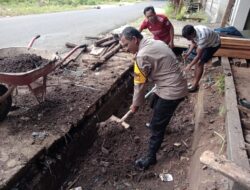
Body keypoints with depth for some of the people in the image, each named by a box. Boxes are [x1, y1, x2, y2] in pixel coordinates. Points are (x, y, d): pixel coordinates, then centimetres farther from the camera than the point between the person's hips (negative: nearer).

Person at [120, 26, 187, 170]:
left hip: (172, 91, -10)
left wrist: (136, 104, 0)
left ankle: (151, 157, 16)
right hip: (176, 85, 10)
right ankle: (158, 124, 60)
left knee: (157, 126, 1)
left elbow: (140, 84, -15)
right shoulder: (156, 42, 7)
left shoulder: (142, 56, -23)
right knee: (155, 106, 33)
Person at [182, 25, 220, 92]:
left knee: (200, 63, -13)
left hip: (214, 44, -8)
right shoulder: (193, 32, -19)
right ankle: (195, 83, 15)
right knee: (197, 61, 5)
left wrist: (190, 65, -26)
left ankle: (195, 85, -3)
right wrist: (188, 53, -12)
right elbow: (193, 43, 1)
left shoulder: (202, 36, -42)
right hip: (206, 42, 8)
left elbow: (198, 56, -34)